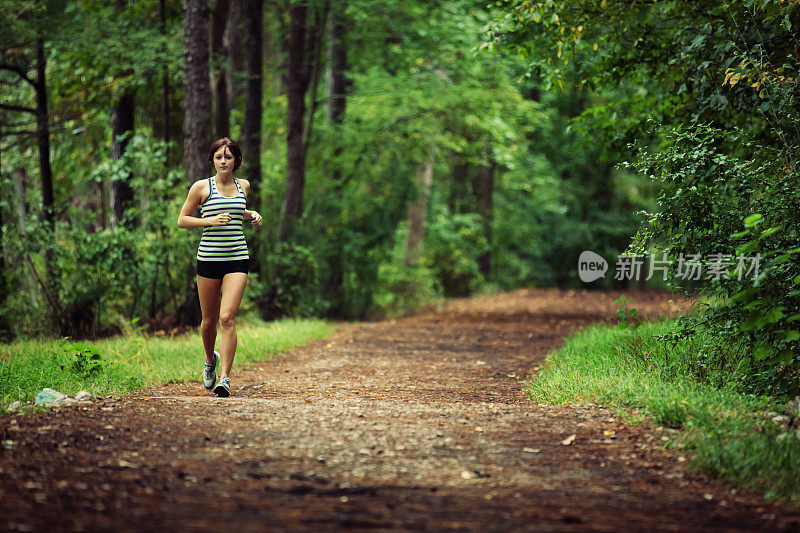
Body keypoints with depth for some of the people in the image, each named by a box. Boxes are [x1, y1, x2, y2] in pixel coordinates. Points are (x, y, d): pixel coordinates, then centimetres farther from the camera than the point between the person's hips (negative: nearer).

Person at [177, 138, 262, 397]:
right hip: (209, 257, -1)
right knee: (209, 320, 10)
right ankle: (210, 360, 40)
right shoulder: (201, 187, -1)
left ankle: (225, 378, -15)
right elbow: (182, 220, 1)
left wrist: (251, 216, 9)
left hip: (237, 259, 1)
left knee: (227, 317, -14)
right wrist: (210, 221, -13)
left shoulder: (243, 186, 10)